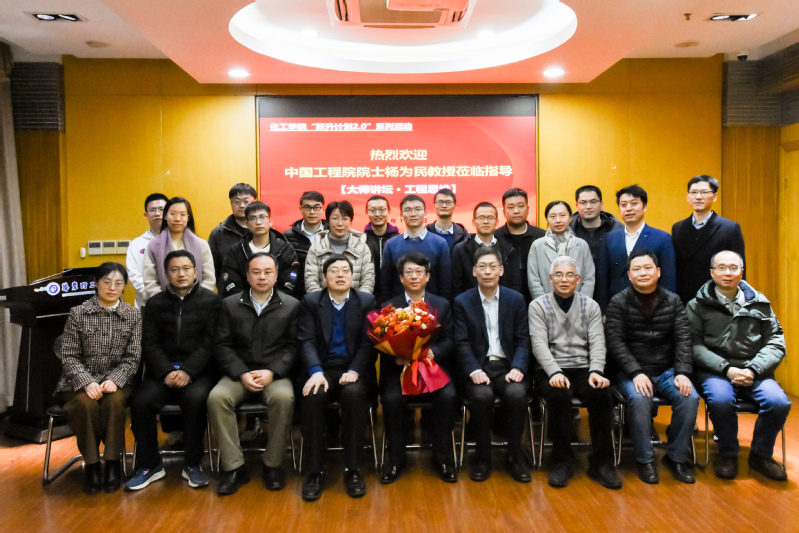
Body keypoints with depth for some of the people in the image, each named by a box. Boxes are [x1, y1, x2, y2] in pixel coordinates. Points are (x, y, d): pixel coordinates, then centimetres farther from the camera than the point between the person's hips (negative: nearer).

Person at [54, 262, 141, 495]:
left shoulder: (133, 316, 3)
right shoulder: (78, 313, 1)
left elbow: (132, 358, 0)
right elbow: (69, 356, -2)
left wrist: (113, 380, -17)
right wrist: (87, 382, -18)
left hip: (116, 381, 0)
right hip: (80, 381, 0)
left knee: (115, 402, -32)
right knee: (86, 404, -32)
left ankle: (113, 462, -15)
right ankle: (91, 463, -13)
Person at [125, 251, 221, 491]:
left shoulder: (211, 301, 5)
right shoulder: (155, 304, 14)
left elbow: (209, 343, -3)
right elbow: (150, 344, 6)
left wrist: (188, 371, -17)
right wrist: (166, 372, -11)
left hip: (198, 370, -3)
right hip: (163, 371, 3)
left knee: (195, 398, -32)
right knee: (140, 401, -23)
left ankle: (192, 464, -12)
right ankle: (150, 465, -2)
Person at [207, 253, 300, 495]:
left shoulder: (291, 306, 7)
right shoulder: (230, 305, 10)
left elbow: (292, 347, 0)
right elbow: (223, 346, 3)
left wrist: (271, 372, -15)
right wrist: (242, 374, -11)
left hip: (276, 374, -1)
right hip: (238, 373, 2)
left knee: (283, 397, -33)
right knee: (217, 397, -28)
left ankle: (273, 464, -14)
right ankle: (234, 467, -16)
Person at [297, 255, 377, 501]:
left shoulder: (367, 302, 9)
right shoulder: (311, 302, 10)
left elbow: (369, 342, 0)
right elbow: (307, 341, -2)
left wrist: (355, 371, -17)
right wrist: (316, 372, -20)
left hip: (355, 371, 0)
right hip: (323, 369, 1)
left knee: (354, 394, -32)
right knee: (312, 396, -31)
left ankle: (352, 470, -20)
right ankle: (315, 472, -19)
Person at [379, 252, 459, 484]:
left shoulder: (442, 305, 14)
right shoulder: (388, 307, 12)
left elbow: (448, 340, 5)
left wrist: (432, 352, -15)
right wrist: (396, 356, -17)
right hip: (399, 367, 0)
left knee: (448, 396, -27)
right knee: (392, 398, -28)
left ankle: (442, 457, -9)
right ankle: (396, 458, -8)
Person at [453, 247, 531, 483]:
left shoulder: (516, 299, 10)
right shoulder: (462, 302, 5)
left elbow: (523, 340, 5)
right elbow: (462, 343, -2)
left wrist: (517, 368, -12)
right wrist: (474, 371, -19)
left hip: (508, 366, 1)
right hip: (478, 367, -1)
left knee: (517, 393, -30)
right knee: (481, 395, -32)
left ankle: (514, 456, -7)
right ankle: (482, 456, -8)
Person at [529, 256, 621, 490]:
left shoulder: (591, 306, 13)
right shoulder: (538, 306, 5)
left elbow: (597, 343, 2)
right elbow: (539, 344, -6)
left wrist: (596, 371, -17)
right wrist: (555, 372, -23)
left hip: (583, 369, 2)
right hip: (551, 370, -2)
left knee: (602, 394, -29)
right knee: (559, 395, -34)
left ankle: (601, 462, -14)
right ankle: (563, 461, -16)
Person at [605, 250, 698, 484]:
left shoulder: (673, 301, 10)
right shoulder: (619, 303, 0)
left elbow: (683, 340, 3)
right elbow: (615, 342, -8)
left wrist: (683, 373, -12)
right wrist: (636, 373, -20)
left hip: (666, 370, 3)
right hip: (630, 372, -3)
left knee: (690, 397, -23)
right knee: (639, 399, -32)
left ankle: (676, 457, -3)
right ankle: (645, 460, -13)